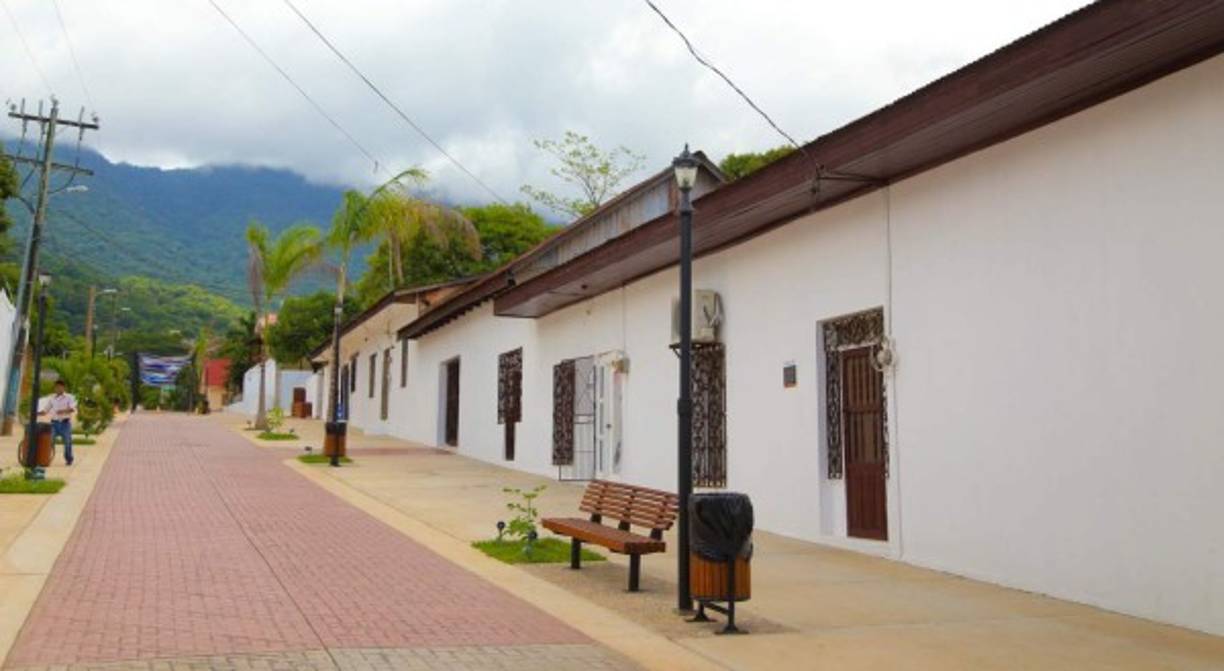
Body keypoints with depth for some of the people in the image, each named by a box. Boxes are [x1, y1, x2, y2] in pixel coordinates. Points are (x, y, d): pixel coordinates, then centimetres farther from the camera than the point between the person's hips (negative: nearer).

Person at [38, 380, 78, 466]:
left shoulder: (69, 397, 3)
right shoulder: (52, 398, 13)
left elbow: (73, 409, -11)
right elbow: (45, 410, 12)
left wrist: (63, 411, -27)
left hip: (65, 422, -3)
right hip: (54, 422, 3)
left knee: (67, 442, 2)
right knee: (50, 441, -6)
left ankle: (68, 460, 13)